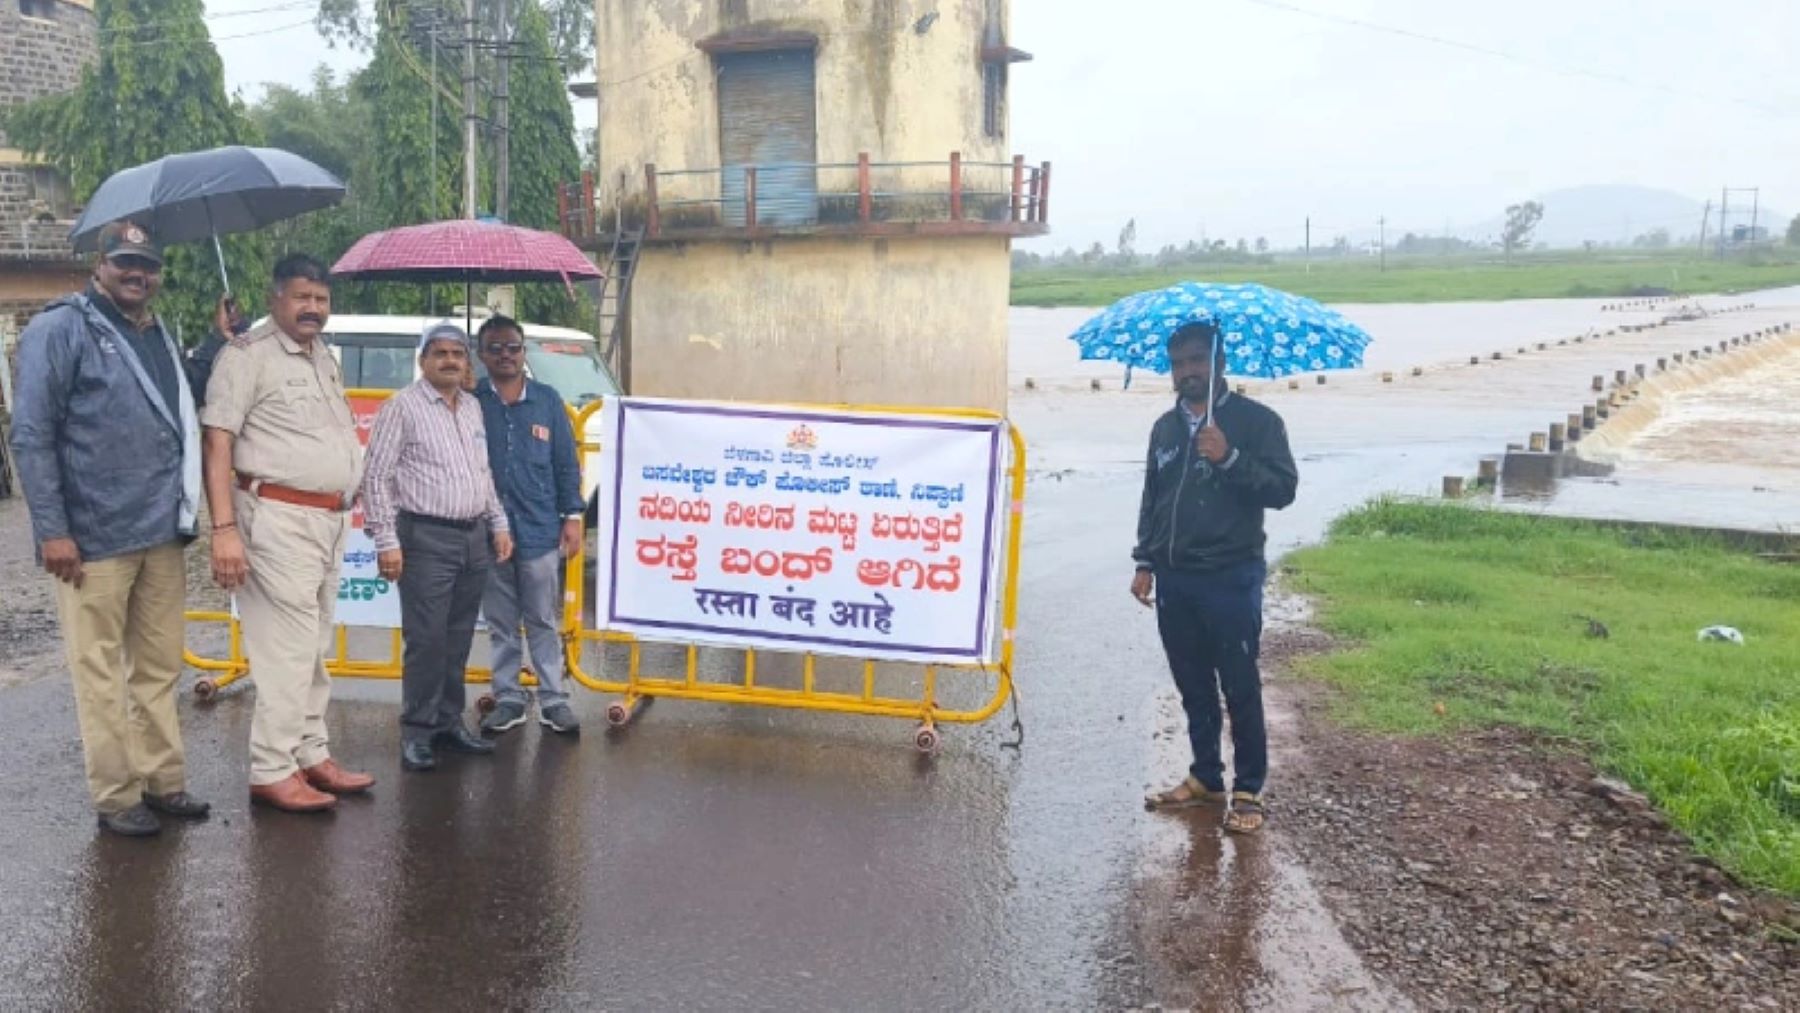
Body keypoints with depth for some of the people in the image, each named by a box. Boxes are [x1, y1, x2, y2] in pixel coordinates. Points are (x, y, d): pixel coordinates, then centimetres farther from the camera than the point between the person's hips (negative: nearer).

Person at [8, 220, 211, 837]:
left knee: (159, 668, 13)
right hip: (94, 538, -6)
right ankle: (115, 796, 13)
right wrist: (51, 530, -15)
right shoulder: (61, 330, -5)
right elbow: (32, 436, -10)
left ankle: (163, 781, 23)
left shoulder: (161, 337, 16)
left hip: (163, 535, 7)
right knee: (101, 673, 4)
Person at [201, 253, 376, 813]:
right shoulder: (248, 354, -8)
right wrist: (224, 529, -21)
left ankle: (311, 755, 23)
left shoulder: (325, 358, 17)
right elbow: (217, 445, -14)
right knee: (287, 650, -7)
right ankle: (272, 771, 2)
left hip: (329, 520, 9)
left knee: (314, 650, 14)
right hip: (279, 520, -8)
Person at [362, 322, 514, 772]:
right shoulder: (402, 407, -5)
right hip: (426, 539, -6)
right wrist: (386, 541, -13)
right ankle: (417, 732, 4)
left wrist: (499, 524, 16)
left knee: (458, 640, 11)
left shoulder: (474, 408, 15)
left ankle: (449, 722, 21)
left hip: (475, 538, 6)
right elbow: (377, 478, -8)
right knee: (426, 640, -6)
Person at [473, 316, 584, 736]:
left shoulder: (547, 400, 3)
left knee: (543, 621, 7)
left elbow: (566, 463, 5)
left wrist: (572, 516, 0)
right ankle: (508, 698, 20)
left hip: (540, 530, 0)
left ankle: (553, 699, 14)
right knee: (501, 624, 11)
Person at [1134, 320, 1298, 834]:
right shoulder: (1165, 427, 14)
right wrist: (1145, 562, 13)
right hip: (1174, 578, 6)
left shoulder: (1255, 420, -3)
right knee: (1193, 686, 13)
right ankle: (1205, 778, 26)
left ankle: (1248, 791, 8)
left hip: (1231, 577, -5)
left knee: (1240, 686, -1)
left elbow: (1283, 489, -11)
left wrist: (1230, 458, -22)